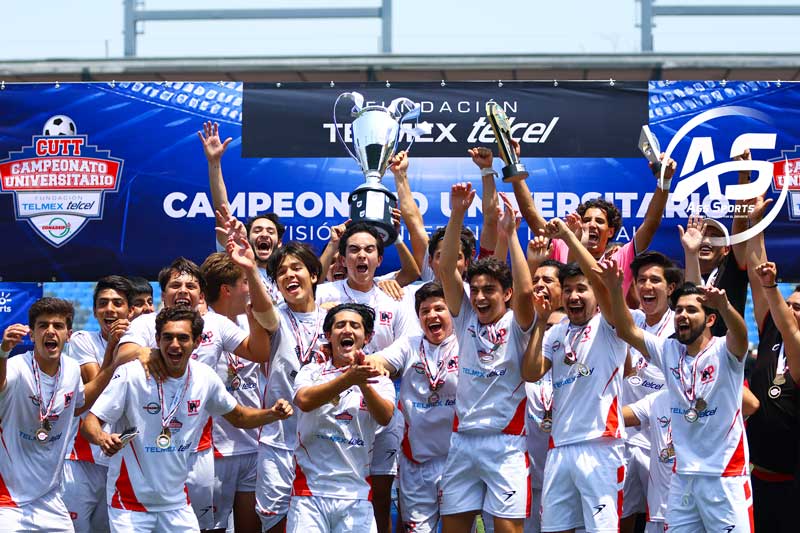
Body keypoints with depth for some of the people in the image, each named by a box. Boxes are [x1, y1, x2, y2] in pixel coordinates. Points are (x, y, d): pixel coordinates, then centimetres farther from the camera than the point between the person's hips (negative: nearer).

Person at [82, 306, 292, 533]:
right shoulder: (131, 375, -16)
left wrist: (272, 414, -7)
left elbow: (238, 417, 12)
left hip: (177, 502, 4)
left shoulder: (205, 377, -3)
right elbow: (89, 423, -15)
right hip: (130, 501, -4)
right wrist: (103, 438, -37)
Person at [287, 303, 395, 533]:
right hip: (310, 490, -1)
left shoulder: (378, 379, 8)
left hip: (356, 493, 1)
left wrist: (363, 384, -31)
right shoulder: (312, 372, 6)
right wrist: (348, 378, -31)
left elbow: (385, 417, -12)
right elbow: (304, 401, -16)